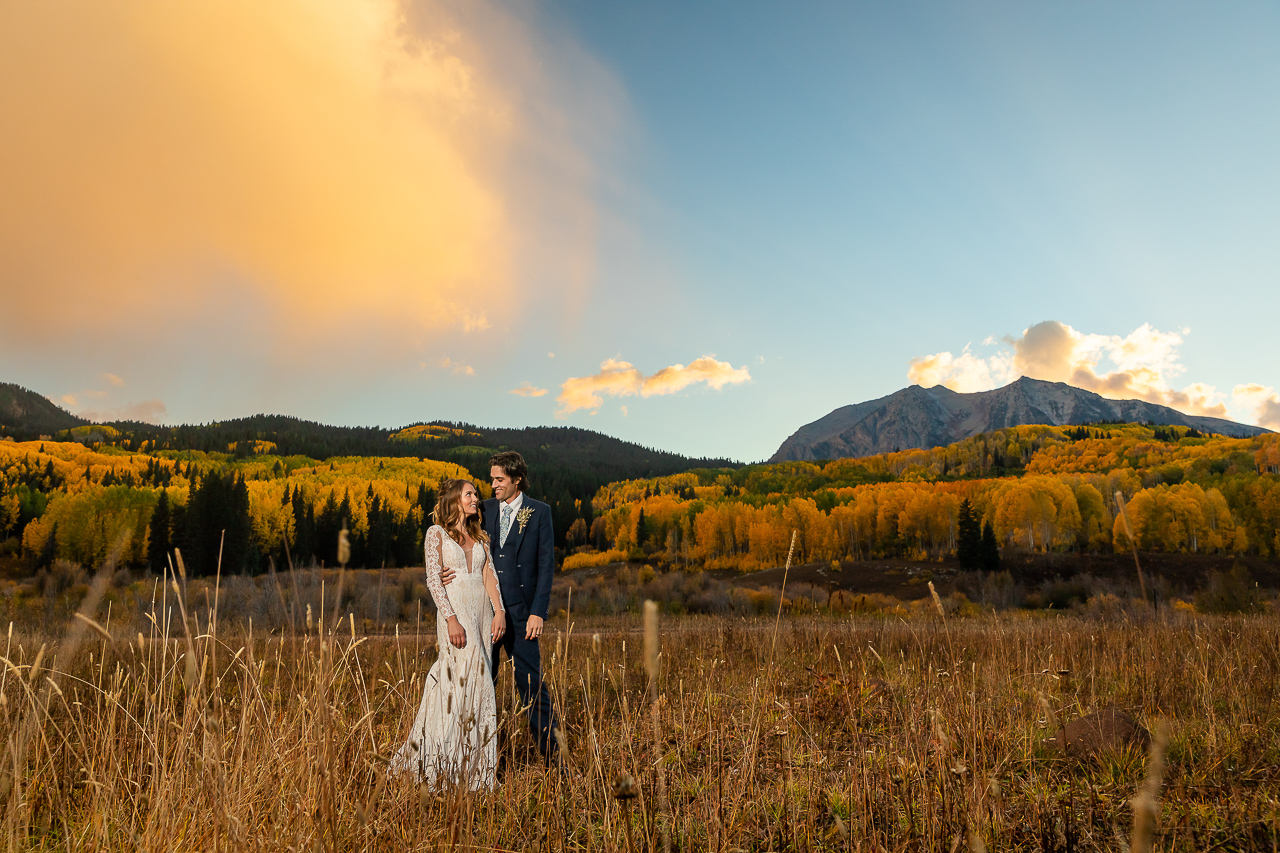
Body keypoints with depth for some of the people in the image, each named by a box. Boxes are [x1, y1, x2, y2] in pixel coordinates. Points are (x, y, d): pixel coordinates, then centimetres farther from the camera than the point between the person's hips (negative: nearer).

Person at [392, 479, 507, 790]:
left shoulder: (480, 537, 16)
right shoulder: (437, 533, 0)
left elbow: (489, 576, 8)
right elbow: (433, 580, -7)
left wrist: (499, 611, -7)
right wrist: (451, 619, -17)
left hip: (483, 613, 6)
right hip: (455, 611, -5)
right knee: (471, 681, -9)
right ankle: (467, 766, 2)